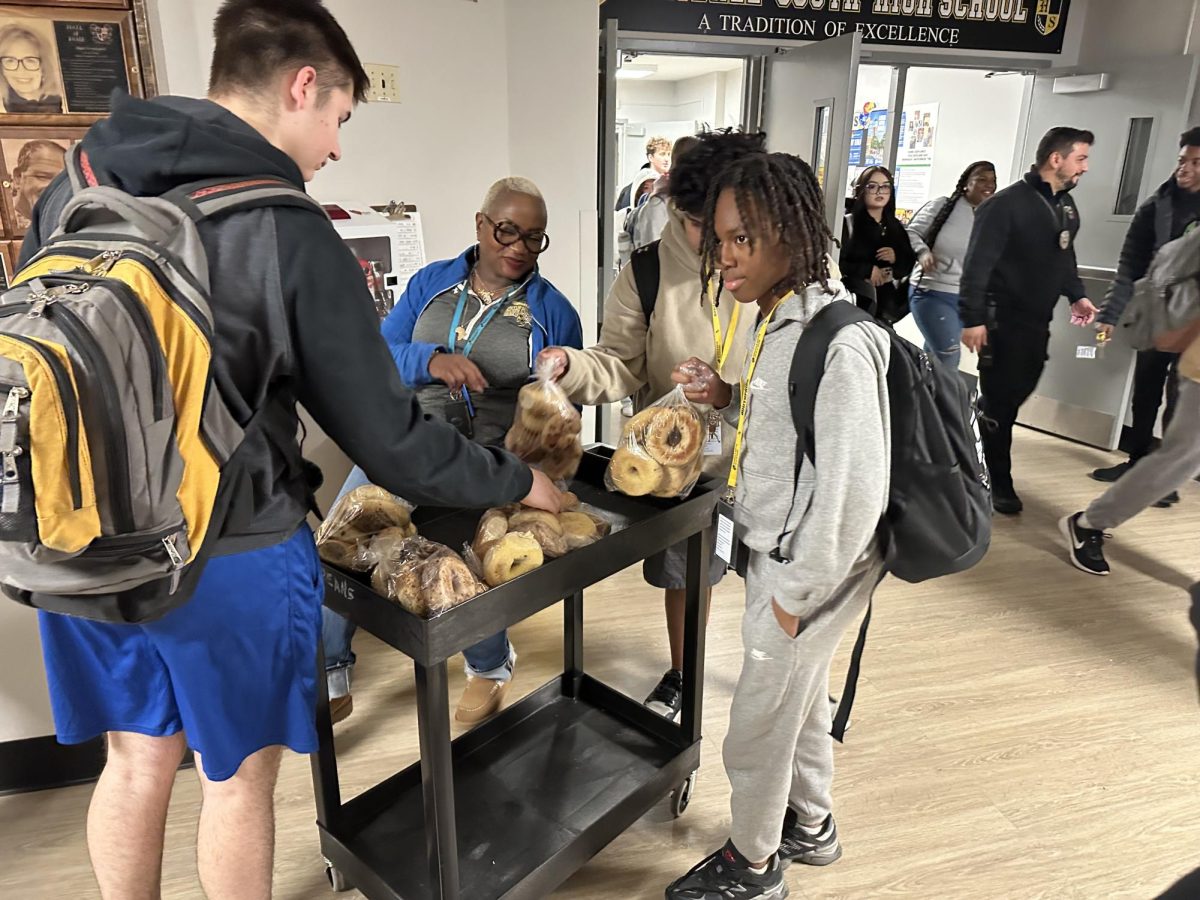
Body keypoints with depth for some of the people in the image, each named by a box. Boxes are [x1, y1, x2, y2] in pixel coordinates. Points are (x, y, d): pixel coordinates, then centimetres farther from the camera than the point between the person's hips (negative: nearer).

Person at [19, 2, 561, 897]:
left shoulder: (74, 186, 1)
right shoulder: (292, 235, -18)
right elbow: (390, 442, -16)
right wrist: (518, 481, -1)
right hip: (227, 558, -5)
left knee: (136, 758, 24)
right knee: (237, 774, 16)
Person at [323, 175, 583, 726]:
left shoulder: (554, 312, 3)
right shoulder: (431, 283, 8)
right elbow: (381, 353, 1)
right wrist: (432, 360, -19)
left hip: (495, 456, -3)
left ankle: (491, 668, 12)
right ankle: (330, 680, 13)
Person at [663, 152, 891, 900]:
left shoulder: (839, 344, -27)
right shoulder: (782, 319, 2)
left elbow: (854, 491, -27)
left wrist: (796, 595, -18)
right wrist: (725, 397, -4)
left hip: (812, 569, -9)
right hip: (777, 552, 9)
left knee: (758, 726, 10)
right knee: (801, 697, 26)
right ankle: (810, 826, 50)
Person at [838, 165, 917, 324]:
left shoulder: (896, 226, 13)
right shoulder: (847, 223, -4)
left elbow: (910, 263, 16)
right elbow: (836, 263, -12)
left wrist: (896, 258, -5)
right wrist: (867, 270, -16)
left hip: (887, 303, 5)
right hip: (855, 301, -5)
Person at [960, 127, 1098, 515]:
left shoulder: (1067, 206, 11)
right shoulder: (1007, 203, -15)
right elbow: (977, 264, -19)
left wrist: (1076, 295, 11)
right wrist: (973, 318, -22)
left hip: (1038, 320, 8)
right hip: (1002, 319, -8)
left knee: (1020, 390, 12)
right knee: (1000, 397, -1)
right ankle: (998, 482, 10)